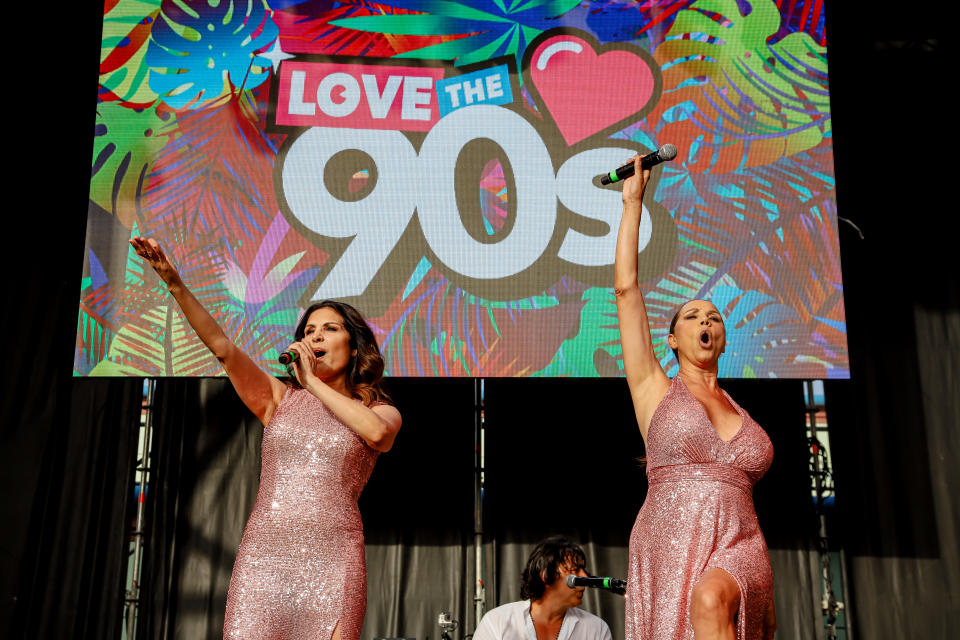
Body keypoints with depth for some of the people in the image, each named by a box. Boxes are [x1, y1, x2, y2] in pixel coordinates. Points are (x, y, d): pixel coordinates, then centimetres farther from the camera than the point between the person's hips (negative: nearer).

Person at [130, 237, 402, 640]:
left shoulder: (381, 411, 10)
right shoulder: (280, 398, 14)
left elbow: (376, 433, -14)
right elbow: (222, 347, 3)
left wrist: (313, 382, -3)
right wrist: (175, 284, -8)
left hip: (332, 560, -1)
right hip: (263, 553, 2)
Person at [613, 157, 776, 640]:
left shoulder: (739, 412, 20)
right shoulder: (655, 389, 12)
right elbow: (626, 288, 6)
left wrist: (765, 595, 15)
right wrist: (633, 203, 9)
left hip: (737, 551, 1)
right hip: (669, 547, -1)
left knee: (711, 599, -32)